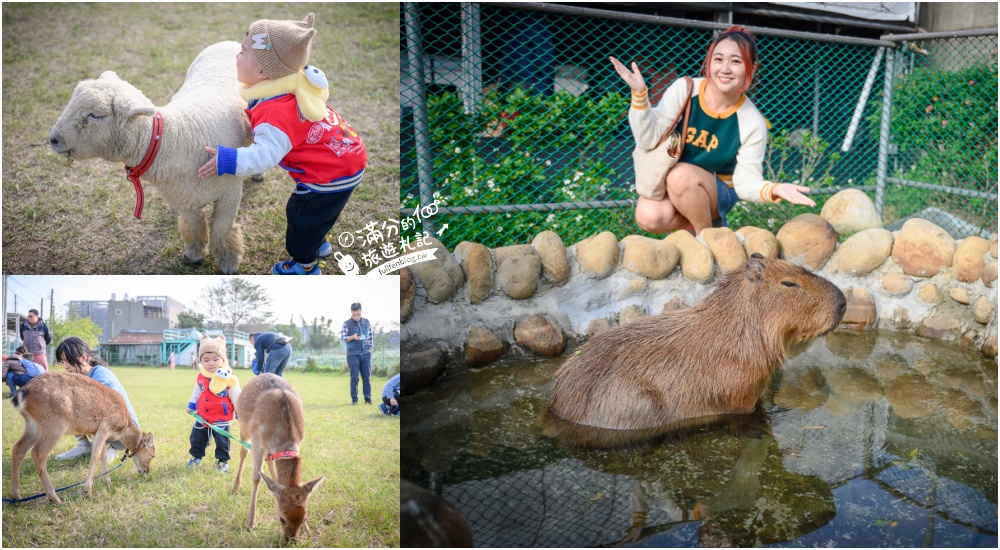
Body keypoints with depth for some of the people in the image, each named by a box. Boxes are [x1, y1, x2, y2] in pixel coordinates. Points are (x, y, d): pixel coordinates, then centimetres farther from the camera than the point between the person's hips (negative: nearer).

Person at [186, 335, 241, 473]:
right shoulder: (201, 377, -2)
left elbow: (236, 398, -13)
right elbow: (196, 393, 17)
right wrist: (191, 405, 21)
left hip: (221, 420, -5)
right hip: (202, 418, 5)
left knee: (222, 443, 6)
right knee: (196, 440, 18)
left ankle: (223, 461, 23)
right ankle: (196, 457, 39)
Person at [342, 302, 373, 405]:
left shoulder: (367, 322, 7)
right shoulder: (346, 324, -1)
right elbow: (343, 338, -5)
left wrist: (371, 347, 7)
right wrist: (353, 337, -22)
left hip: (366, 354, 2)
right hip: (353, 355, -2)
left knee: (367, 377, 2)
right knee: (354, 378, -1)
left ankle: (368, 398, 9)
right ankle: (354, 399, 7)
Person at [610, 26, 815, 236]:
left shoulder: (752, 123, -17)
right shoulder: (684, 89, -16)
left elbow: (745, 181, -15)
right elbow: (649, 140, -16)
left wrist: (773, 190, -37)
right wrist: (639, 94, -30)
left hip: (717, 191, -2)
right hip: (666, 182, 2)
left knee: (681, 175, -33)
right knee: (648, 217, -27)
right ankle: (700, 218, 4)